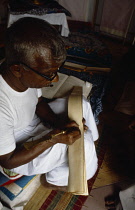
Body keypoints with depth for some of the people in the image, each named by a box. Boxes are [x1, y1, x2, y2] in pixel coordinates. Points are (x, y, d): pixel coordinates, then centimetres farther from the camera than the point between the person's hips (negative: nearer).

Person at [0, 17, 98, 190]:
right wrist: (52, 139, -30)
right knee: (83, 145, -19)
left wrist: (59, 123, -15)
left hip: (33, 121, 7)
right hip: (17, 153, -6)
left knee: (81, 104, 2)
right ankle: (56, 180, 10)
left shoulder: (27, 74, -19)